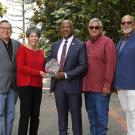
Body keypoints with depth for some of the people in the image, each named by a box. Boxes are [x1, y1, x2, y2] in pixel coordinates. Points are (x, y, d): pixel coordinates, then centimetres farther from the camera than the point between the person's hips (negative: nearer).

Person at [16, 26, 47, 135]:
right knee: (25, 114, -5)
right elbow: (20, 67, -12)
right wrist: (38, 73, -16)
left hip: (37, 85, 6)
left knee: (35, 114, 8)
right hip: (25, 85, -6)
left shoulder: (41, 52, 15)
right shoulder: (22, 49, -3)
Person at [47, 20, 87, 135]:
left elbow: (83, 66, -10)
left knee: (75, 114, 6)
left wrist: (66, 75, -16)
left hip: (72, 84, -4)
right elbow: (49, 60, 18)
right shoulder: (56, 45, 13)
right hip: (58, 83, 5)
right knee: (61, 113, 14)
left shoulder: (80, 45, -4)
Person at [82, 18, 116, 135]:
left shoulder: (107, 42, -4)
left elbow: (110, 64, -11)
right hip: (88, 86, 6)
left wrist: (107, 84, -16)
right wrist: (83, 83, 11)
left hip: (101, 86, -6)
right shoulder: (86, 44, 15)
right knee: (91, 114, 14)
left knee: (101, 114, -1)